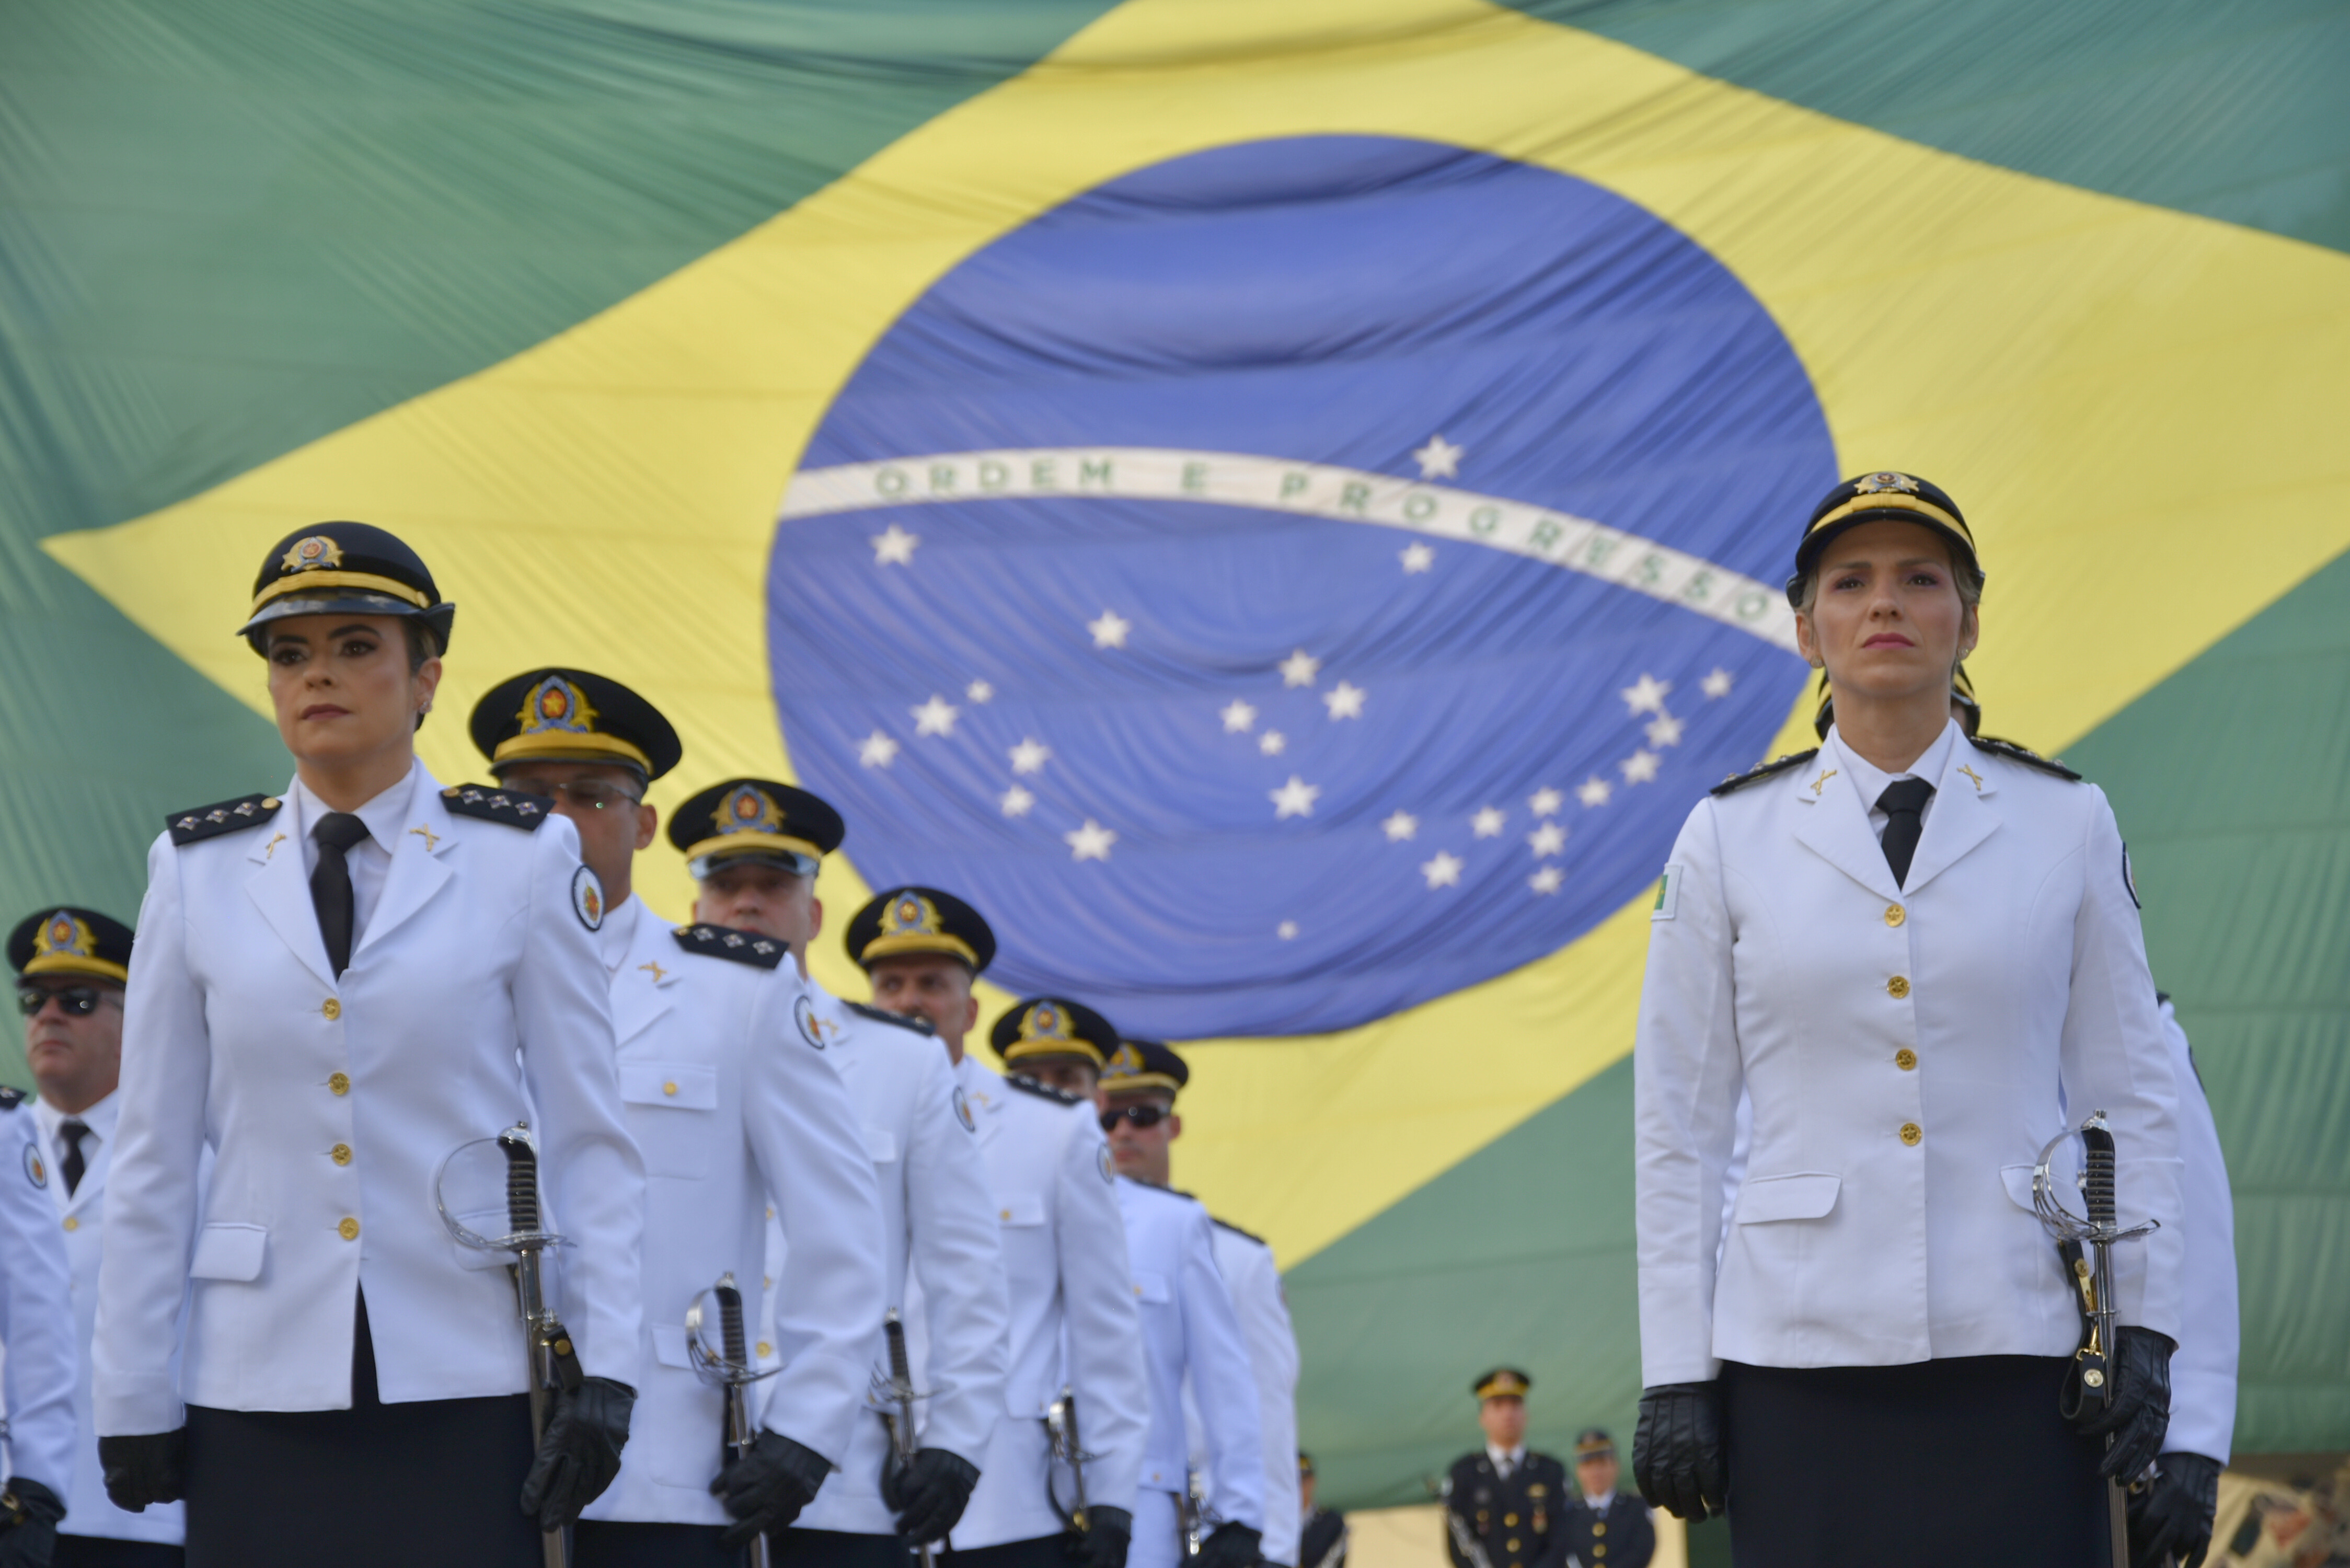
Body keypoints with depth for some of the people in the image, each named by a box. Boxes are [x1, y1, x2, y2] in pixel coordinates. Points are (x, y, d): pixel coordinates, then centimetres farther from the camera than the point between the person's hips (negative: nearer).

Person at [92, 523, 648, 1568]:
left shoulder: (523, 858, 1)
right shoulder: (199, 871, 6)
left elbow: (589, 1138, 1)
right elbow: (154, 1155, 7)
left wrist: (605, 1368, -7)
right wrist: (130, 1394, 5)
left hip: (469, 1395, -2)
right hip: (262, 1387, 2)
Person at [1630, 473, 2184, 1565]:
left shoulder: (2066, 825, 6)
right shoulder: (1729, 840, 5)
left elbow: (2129, 1094, 7)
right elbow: (1678, 1123, 4)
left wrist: (2145, 1324, -1)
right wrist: (1676, 1376, -1)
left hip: (2016, 1347, 0)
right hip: (1802, 1348, 0)